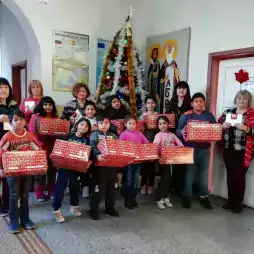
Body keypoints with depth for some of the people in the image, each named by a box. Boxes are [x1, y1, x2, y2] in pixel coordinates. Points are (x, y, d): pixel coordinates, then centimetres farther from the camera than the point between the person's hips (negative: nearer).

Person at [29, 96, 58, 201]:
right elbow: (32, 132, -7)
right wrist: (41, 133, -23)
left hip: (53, 148, 4)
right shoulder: (35, 117, -2)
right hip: (40, 148, -3)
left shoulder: (56, 118, 11)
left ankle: (52, 192, 22)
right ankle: (39, 193, 14)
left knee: (52, 171, 10)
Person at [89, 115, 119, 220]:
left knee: (111, 187, 14)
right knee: (98, 187, 0)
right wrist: (97, 155, -36)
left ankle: (110, 207, 29)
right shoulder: (95, 134, 0)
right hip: (99, 164, -5)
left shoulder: (113, 135, 14)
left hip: (112, 164, 5)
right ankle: (94, 209, 14)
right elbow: (92, 146, -17)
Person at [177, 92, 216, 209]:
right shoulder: (186, 115, 0)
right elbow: (178, 130, -5)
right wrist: (182, 132, -28)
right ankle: (187, 197, 14)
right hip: (189, 148, -2)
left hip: (204, 149, 3)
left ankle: (204, 197, 22)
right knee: (189, 172, 3)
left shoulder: (209, 116, 8)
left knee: (204, 172, 9)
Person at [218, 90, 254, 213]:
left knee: (239, 176, 0)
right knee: (230, 175, 11)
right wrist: (223, 126, -9)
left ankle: (238, 203, 15)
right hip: (228, 150, 4)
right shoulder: (227, 112, 10)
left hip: (243, 151, -4)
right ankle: (231, 201, 25)